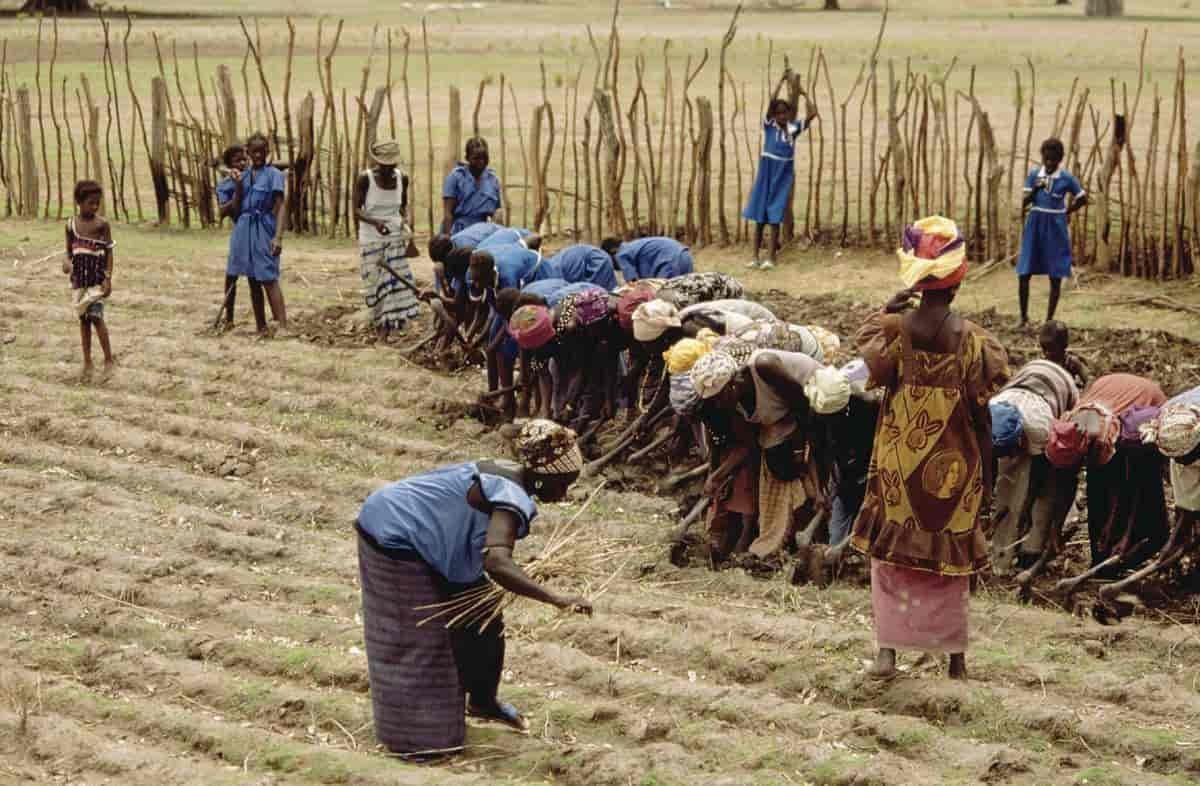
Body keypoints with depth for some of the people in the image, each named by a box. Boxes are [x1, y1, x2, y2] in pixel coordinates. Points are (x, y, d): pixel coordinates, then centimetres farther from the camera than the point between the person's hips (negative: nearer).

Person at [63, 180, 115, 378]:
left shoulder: (102, 224, -5)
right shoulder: (71, 225, 4)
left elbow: (109, 252, -4)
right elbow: (69, 251, 12)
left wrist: (108, 278, -11)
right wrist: (67, 262, -11)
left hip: (97, 278, -4)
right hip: (79, 278, 4)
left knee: (95, 316, -13)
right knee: (83, 318, 8)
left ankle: (108, 359, -2)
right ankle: (87, 362, 15)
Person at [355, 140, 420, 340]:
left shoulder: (402, 179, -1)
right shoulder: (365, 179, -12)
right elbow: (356, 210, -12)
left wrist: (405, 221, -5)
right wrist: (374, 222, -29)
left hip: (395, 236, 3)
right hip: (371, 238, -3)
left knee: (396, 281, -5)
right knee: (376, 283, 1)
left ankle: (387, 328, -1)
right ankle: (381, 327, 11)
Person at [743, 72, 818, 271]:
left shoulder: (793, 128, 3)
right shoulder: (769, 125, -3)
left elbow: (812, 114, -6)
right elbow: (772, 101, -15)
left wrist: (803, 94, -1)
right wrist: (782, 80, -15)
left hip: (784, 175, 1)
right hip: (766, 173, -1)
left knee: (774, 217, -1)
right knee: (759, 217, 2)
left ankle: (771, 258, 2)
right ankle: (755, 257, 6)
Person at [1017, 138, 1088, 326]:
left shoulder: (1066, 178, -5)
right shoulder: (1034, 174, 0)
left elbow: (1083, 199, 8)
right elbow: (1024, 203, -3)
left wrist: (1065, 212, 2)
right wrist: (1035, 189, -19)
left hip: (1056, 229, -2)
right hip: (1034, 226, 2)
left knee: (1055, 276, 1)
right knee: (1024, 273, -2)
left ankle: (1049, 319, 9)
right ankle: (1024, 317, 10)